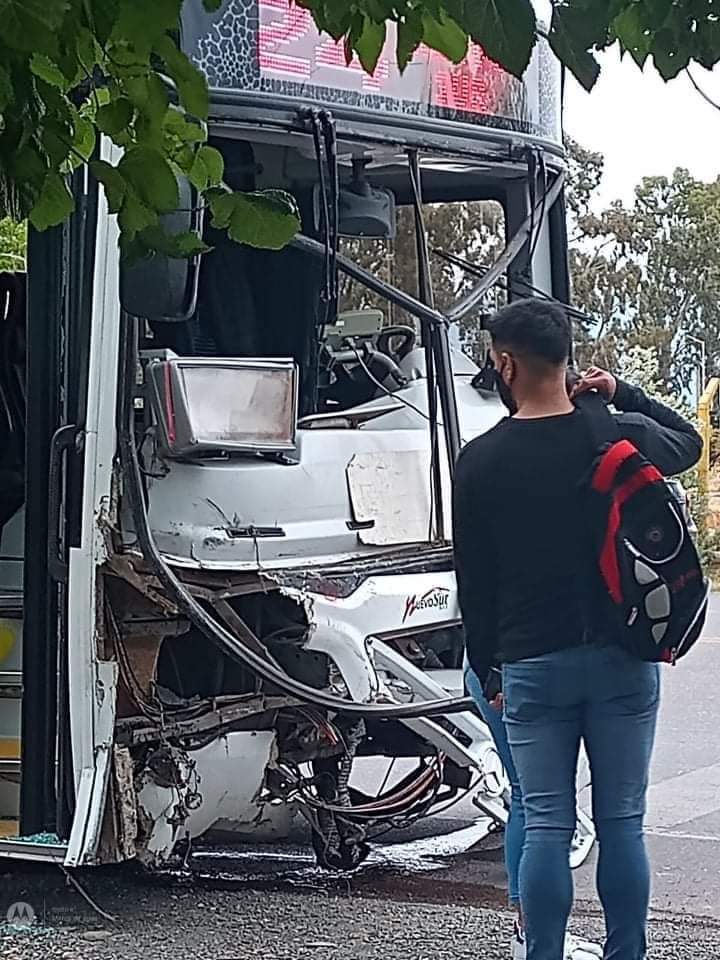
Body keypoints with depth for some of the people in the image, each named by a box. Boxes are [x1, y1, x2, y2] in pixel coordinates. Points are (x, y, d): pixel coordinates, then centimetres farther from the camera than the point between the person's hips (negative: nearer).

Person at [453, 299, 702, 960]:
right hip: (623, 657, 1)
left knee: (545, 824, 5)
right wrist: (623, 394, 19)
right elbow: (688, 443, 22)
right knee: (621, 821, 7)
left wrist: (484, 665, 12)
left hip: (532, 664, -1)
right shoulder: (623, 437, -2)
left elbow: (474, 578, 1)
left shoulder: (481, 461, -5)